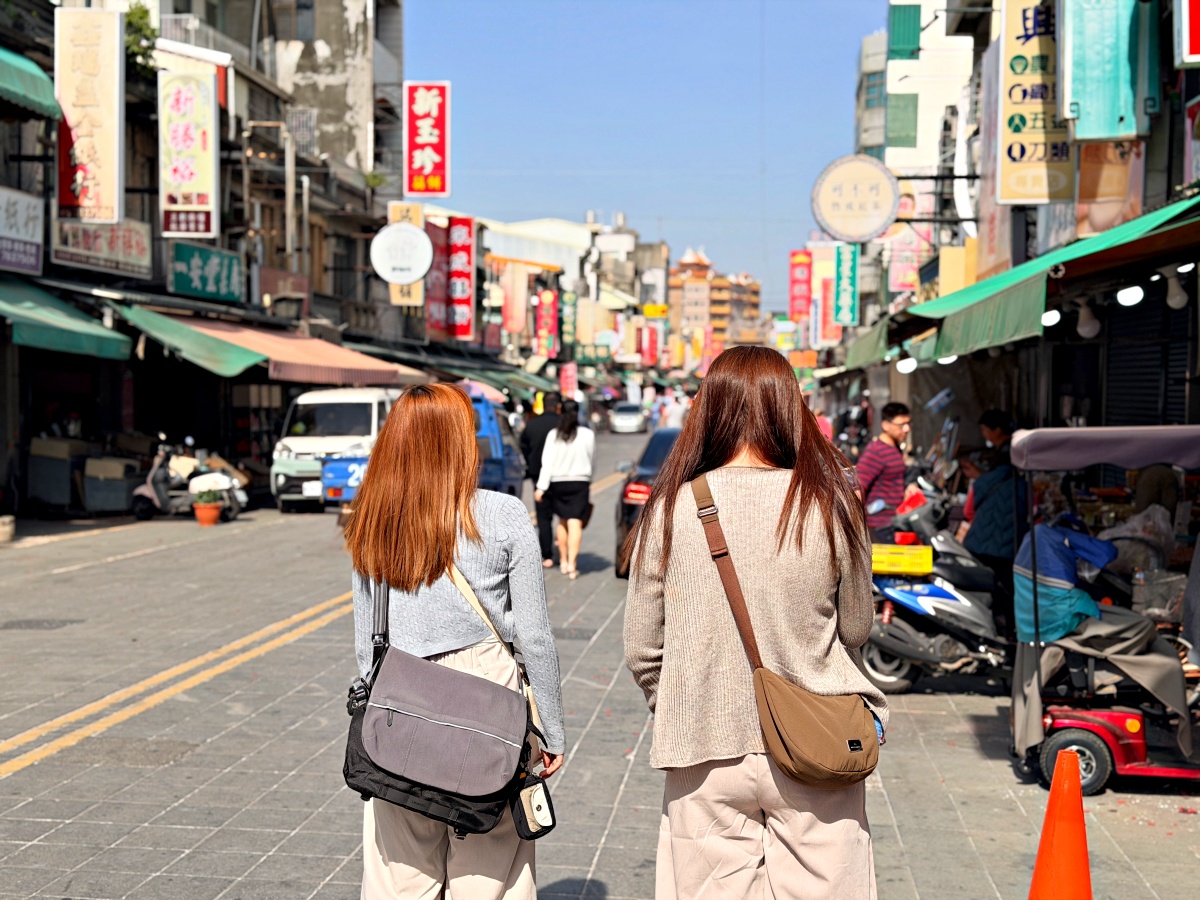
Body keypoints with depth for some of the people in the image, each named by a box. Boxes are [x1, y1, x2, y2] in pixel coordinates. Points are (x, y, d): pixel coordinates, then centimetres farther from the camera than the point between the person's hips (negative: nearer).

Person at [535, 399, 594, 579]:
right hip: (580, 483, -2)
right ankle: (572, 564, -15)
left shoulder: (553, 435, -5)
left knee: (562, 522, 17)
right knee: (575, 524, -6)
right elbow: (590, 458, 6)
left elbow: (547, 463, -8)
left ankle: (563, 561, 24)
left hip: (558, 483, 2)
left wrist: (541, 487, -7)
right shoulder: (587, 434, -6)